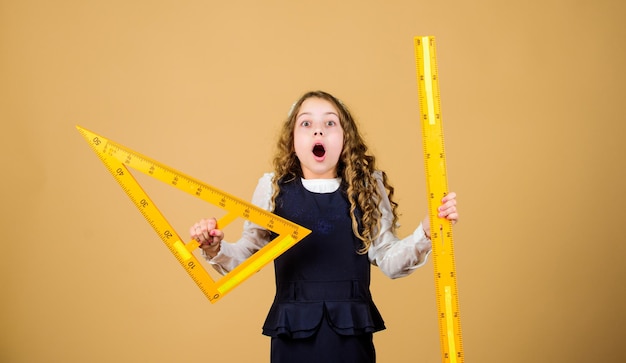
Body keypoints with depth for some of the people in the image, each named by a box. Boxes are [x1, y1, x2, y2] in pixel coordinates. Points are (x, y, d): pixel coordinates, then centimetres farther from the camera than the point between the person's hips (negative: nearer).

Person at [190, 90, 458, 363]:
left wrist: (427, 231, -12)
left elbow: (389, 261, 2)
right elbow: (246, 256, 5)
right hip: (292, 331, 0)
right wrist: (216, 249, -14)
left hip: (352, 331, 1)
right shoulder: (273, 188, 1)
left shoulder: (368, 189, 3)